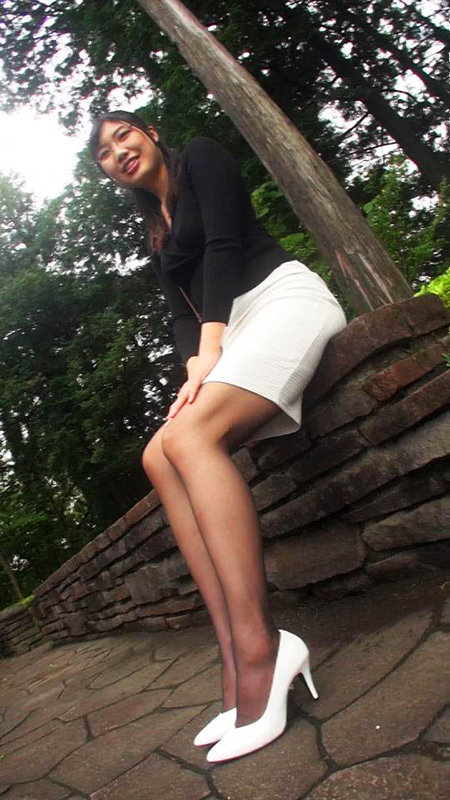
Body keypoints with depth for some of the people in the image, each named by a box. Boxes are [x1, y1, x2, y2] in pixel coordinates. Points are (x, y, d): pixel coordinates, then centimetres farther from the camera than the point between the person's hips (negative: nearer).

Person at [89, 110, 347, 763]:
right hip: (232, 334, 7)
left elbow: (224, 245, -6)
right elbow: (182, 313, 13)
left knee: (190, 436, -29)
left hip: (286, 297, -7)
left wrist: (210, 348, -16)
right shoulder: (158, 237, 27)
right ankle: (239, 656, -19)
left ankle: (258, 643, -30)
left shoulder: (200, 156, 10)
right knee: (160, 456, -13)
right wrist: (195, 368, -8)